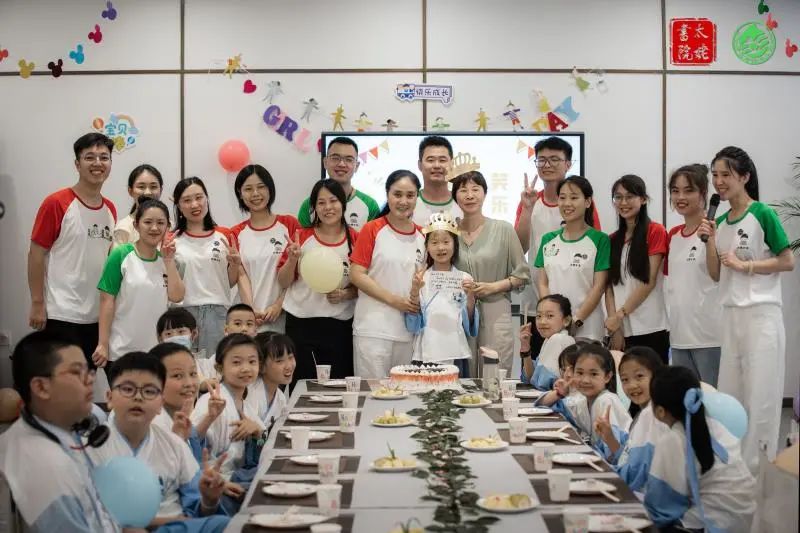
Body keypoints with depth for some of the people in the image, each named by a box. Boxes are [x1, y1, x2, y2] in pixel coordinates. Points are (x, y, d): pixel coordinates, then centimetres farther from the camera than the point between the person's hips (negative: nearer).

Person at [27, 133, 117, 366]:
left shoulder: (110, 209, 10)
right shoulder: (56, 203, -7)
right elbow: (36, 255, -7)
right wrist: (37, 304, -11)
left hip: (97, 315, 6)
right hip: (61, 315, -6)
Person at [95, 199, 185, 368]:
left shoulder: (166, 259, 7)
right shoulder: (121, 255, -6)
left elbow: (176, 297, -2)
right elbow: (107, 301, -7)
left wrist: (169, 261, -9)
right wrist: (103, 344, -10)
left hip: (156, 350, 4)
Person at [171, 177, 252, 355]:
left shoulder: (225, 236, 8)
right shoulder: (172, 241, 7)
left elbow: (231, 282, 12)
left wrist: (235, 264, -5)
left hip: (218, 313, 0)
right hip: (183, 313, 0)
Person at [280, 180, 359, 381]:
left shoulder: (356, 241, 3)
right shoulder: (302, 237, 3)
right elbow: (283, 282, 5)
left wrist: (345, 294, -10)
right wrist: (293, 259, -11)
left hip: (339, 325, 0)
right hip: (301, 324, 0)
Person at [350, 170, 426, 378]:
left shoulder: (422, 236, 10)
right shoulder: (372, 230, -3)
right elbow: (356, 275, -7)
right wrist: (394, 300, -14)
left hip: (409, 329, 4)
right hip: (373, 329, -4)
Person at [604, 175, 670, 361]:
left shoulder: (655, 232, -1)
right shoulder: (612, 240, 14)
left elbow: (649, 281, -8)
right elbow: (609, 285, 8)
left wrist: (620, 314, -10)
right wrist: (614, 327, -3)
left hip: (651, 329, -4)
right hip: (622, 330, 4)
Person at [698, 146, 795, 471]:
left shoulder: (763, 215, -9)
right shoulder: (720, 221, 10)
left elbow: (788, 262, -9)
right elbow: (716, 274, 10)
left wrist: (745, 265, -15)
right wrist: (710, 239, -3)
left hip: (761, 314, -7)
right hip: (731, 314, 7)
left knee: (760, 392, -1)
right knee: (730, 392, 10)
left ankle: (759, 466, 8)